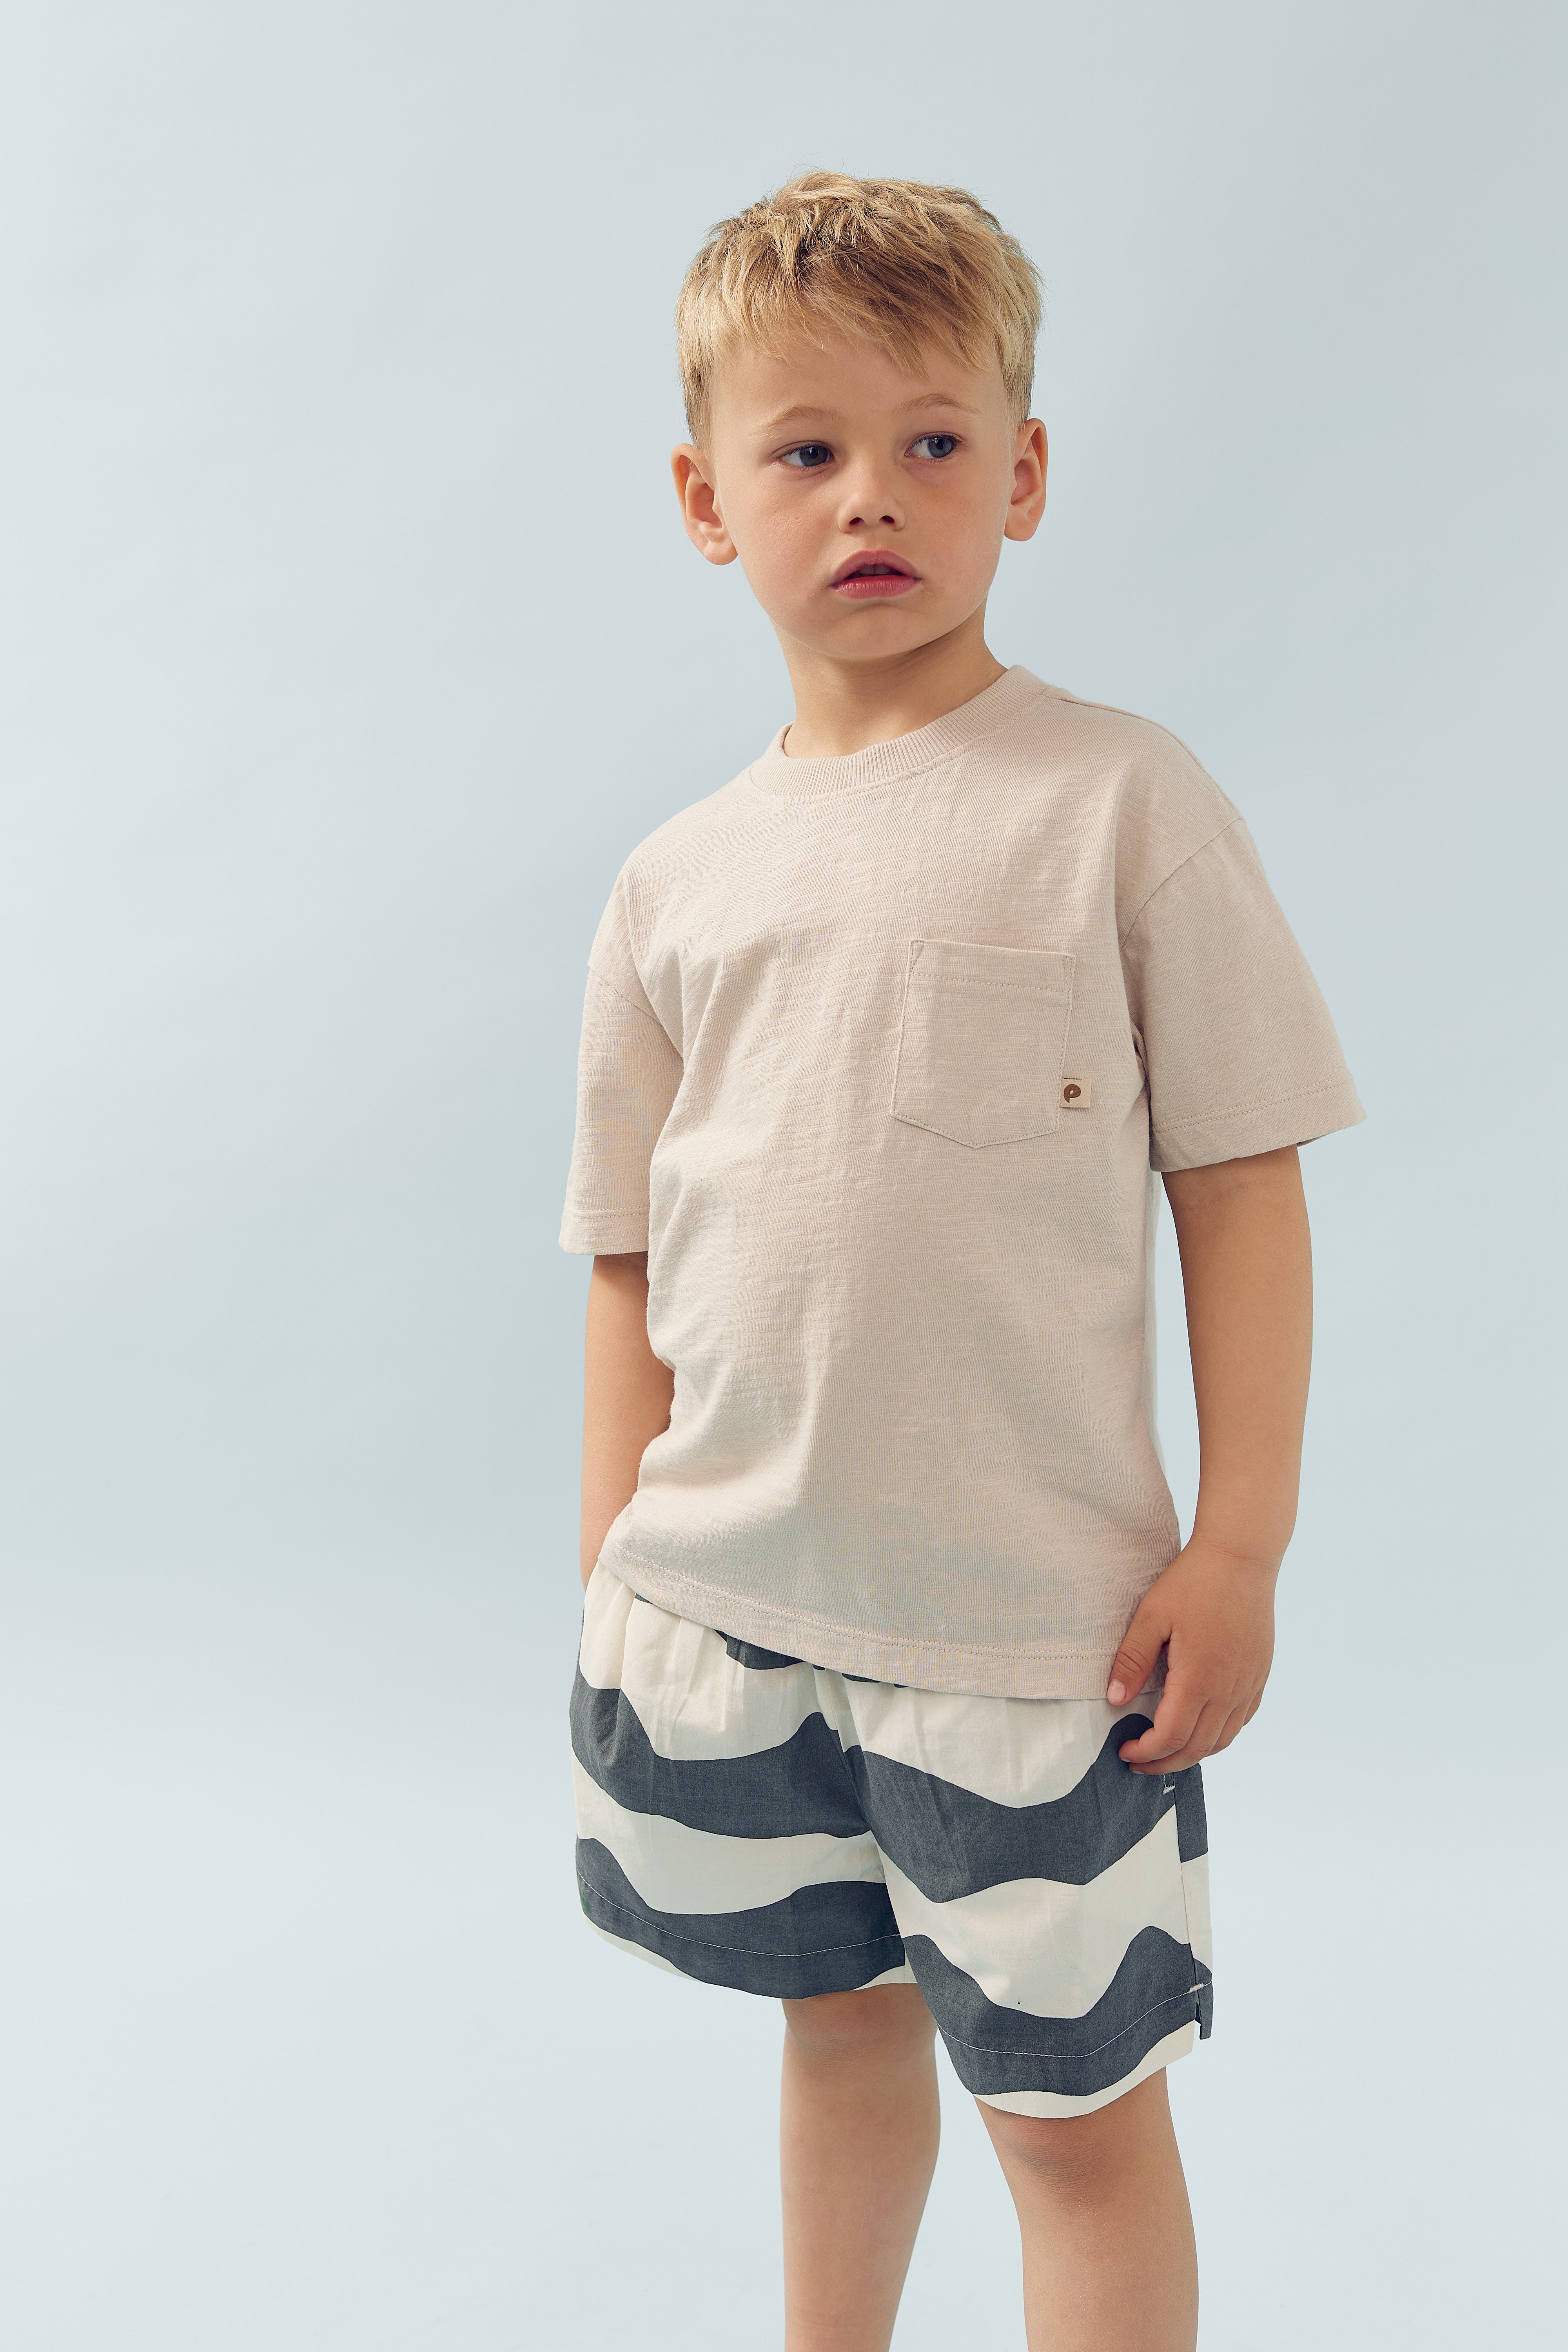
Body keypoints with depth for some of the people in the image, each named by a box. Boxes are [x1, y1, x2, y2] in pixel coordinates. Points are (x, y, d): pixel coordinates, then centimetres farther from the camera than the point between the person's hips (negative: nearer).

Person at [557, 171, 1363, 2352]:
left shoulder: (1121, 801, -7)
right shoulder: (681, 882, 4)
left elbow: (1242, 1183, -7)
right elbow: (636, 1263, 9)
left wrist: (1239, 1543, -10)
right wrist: (617, 1578, 8)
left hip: (1036, 1618, -4)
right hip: (728, 1599, 4)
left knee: (1076, 2104, 8)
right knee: (837, 2015, 23)